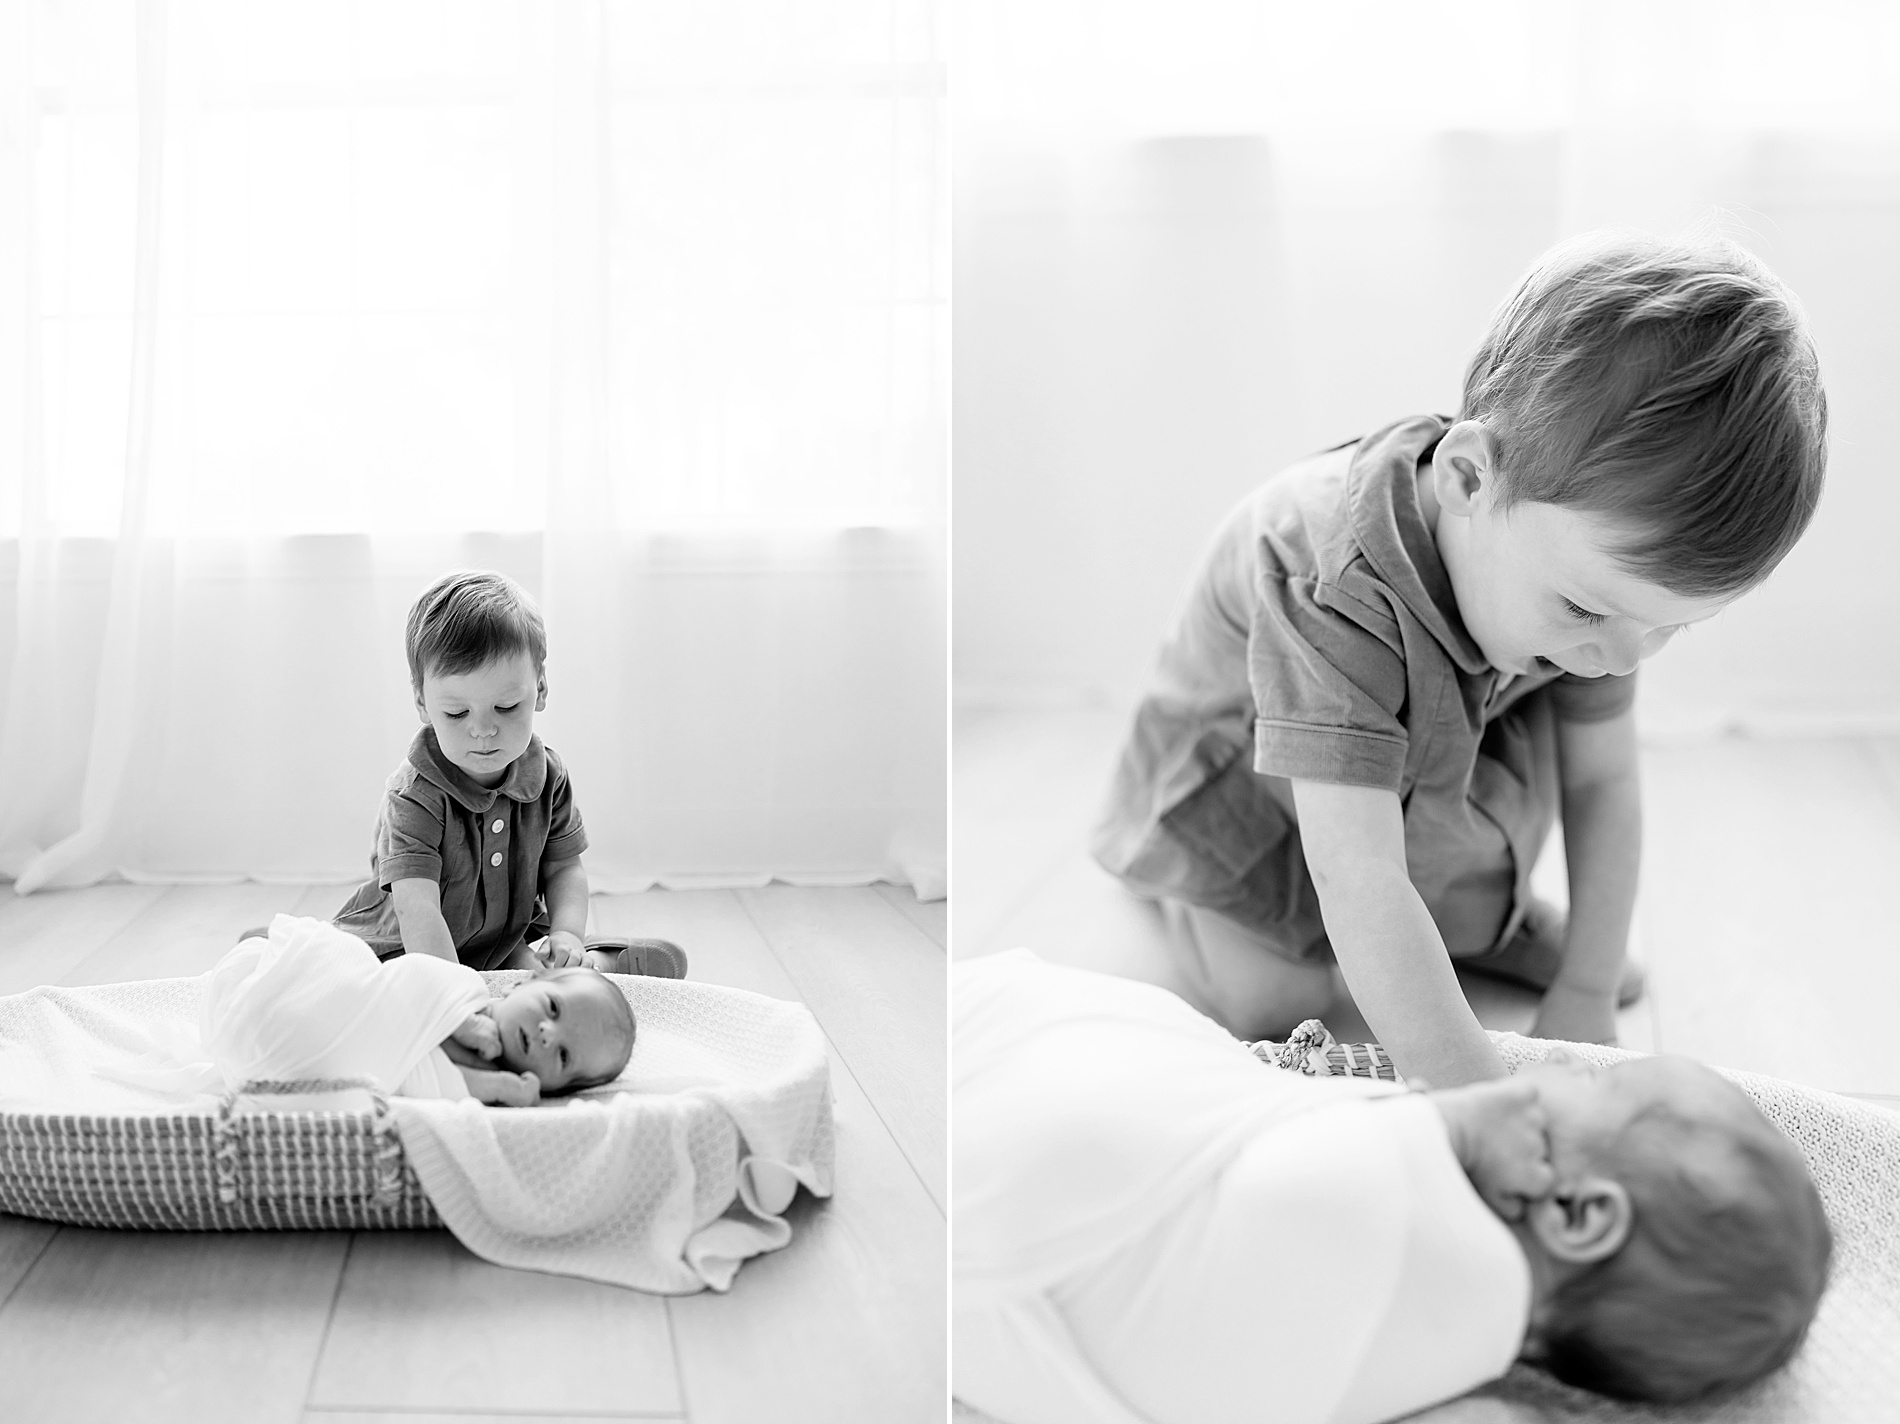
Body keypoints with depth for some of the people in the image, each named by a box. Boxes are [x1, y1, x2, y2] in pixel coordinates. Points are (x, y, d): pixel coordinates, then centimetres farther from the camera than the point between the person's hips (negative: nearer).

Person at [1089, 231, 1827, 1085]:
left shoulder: (1590, 562, -22)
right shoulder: (1336, 585, -44)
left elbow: (1602, 783, -9)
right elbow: (1359, 889, -48)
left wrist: (1585, 993, -10)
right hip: (1239, 782, -6)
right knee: (1266, 999, -23)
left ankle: (1482, 921, 9)